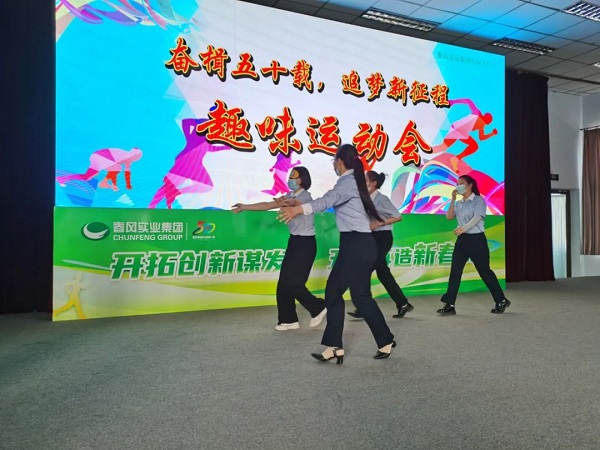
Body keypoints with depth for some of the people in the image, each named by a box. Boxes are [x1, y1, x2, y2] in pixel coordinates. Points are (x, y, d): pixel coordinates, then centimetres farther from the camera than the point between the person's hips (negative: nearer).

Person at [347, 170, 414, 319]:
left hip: (383, 237, -8)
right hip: (373, 237, 8)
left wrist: (378, 224, -20)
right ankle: (403, 304, 21)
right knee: (383, 273, 10)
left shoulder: (381, 199, -12)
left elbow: (398, 217, -15)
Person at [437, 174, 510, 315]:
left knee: (484, 271, 3)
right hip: (462, 240, 6)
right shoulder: (458, 203, 13)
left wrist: (463, 228, -30)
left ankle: (501, 301, 20)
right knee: (455, 271, -2)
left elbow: (477, 218, -17)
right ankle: (449, 305, 0)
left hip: (476, 239, -5)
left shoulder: (479, 200, -4)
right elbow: (449, 216, 1)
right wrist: (453, 199, -4)